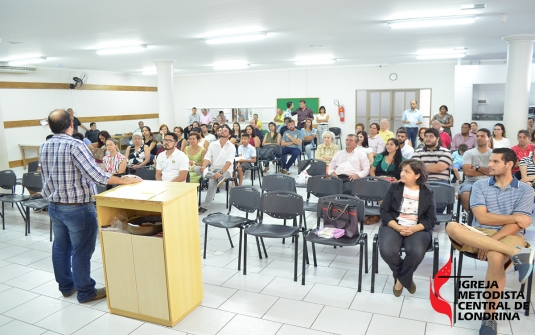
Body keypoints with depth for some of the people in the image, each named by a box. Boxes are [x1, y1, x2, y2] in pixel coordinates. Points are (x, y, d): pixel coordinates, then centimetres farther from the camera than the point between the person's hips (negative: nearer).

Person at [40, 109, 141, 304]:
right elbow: (96, 175, -26)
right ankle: (85, 292, 15)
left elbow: (46, 177, 12)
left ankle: (66, 286, 33)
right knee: (81, 251, 3)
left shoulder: (43, 147, 4)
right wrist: (125, 181, -20)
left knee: (60, 247, 18)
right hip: (77, 208, -8)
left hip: (54, 206, 8)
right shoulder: (75, 145, -21)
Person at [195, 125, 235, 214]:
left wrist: (221, 172, -31)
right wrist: (203, 167, -20)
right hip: (212, 169, 5)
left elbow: (229, 162, -15)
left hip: (225, 171, -5)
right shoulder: (212, 144, 10)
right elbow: (207, 158, 2)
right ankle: (219, 178, -34)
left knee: (212, 181, -34)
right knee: (197, 168, -21)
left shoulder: (231, 147, -2)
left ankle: (205, 206, -25)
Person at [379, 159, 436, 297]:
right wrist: (398, 227, -16)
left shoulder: (428, 193, 6)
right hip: (393, 226, 1)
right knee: (387, 251, -29)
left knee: (417, 252, -33)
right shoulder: (394, 187, 7)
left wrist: (413, 229, -18)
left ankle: (401, 279, -2)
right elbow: (384, 211, 1)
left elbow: (431, 219, 1)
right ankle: (406, 278, 3)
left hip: (418, 229, 0)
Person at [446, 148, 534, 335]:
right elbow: (482, 217, -2)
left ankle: (489, 317, -18)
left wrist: (492, 241, -18)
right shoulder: (480, 185, 10)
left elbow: (516, 225, -5)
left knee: (496, 257, -38)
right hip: (479, 234, 2)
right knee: (452, 227, -32)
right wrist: (514, 217, -7)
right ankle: (516, 254, -36)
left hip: (508, 237, -2)